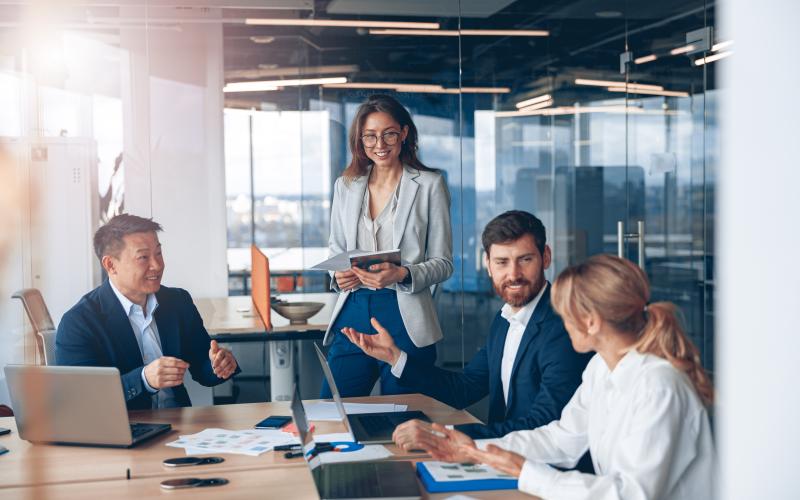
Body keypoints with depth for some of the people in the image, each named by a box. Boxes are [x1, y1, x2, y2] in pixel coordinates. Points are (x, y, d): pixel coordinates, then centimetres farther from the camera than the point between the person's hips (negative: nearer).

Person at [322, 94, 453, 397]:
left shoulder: (429, 185, 1)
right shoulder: (345, 185, 12)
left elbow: (443, 263, 0)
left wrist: (403, 275, -19)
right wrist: (338, 275, -3)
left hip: (405, 318, -3)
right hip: (353, 313, 3)